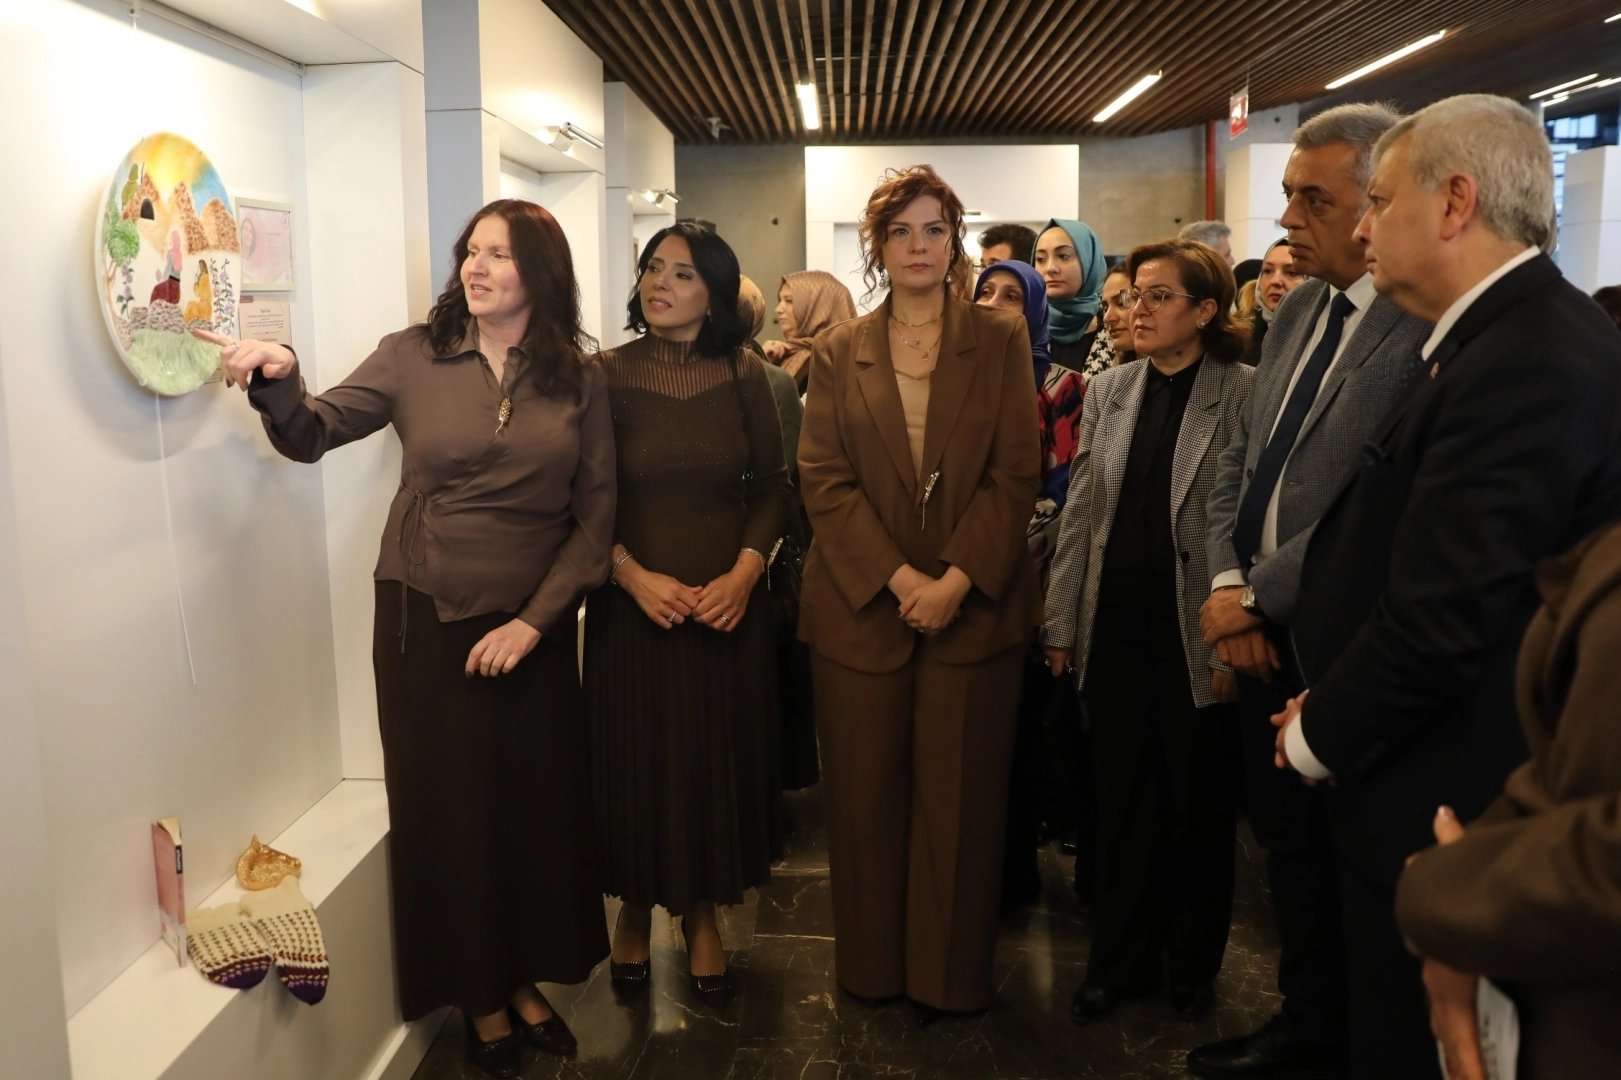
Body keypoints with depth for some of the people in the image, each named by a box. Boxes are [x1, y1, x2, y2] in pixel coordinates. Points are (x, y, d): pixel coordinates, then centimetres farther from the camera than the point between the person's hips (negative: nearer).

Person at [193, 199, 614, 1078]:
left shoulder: (578, 378, -2)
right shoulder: (413, 357, -3)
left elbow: (596, 512, -2)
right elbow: (311, 435, -6)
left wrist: (536, 618, -9)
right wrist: (278, 381, -28)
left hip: (533, 624, 1)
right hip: (426, 619, -1)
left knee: (539, 804, 10)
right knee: (450, 808, 9)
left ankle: (525, 980, 33)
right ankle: (478, 998, 28)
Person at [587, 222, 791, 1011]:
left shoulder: (743, 375, 1)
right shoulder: (606, 374, -3)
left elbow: (772, 488, 2)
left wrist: (744, 573, -11)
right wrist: (634, 576, -16)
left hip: (728, 605, 1)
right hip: (634, 602, -1)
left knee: (717, 760, 9)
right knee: (637, 761, 8)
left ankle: (701, 914, 29)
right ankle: (636, 910, 31)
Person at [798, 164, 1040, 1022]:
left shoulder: (1001, 340, 4)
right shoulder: (838, 353, 7)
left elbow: (1015, 474, -2)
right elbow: (824, 480, -1)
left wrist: (956, 580, -13)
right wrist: (898, 578, -13)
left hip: (974, 605, -1)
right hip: (862, 605, 1)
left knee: (960, 800, 5)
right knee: (866, 798, 8)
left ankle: (951, 976, 21)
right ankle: (873, 967, 25)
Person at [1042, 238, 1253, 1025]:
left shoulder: (1245, 397, -7)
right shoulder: (1109, 391, 7)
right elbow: (1079, 511, 7)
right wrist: (1061, 622, 6)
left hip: (1194, 632, -4)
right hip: (1115, 626, 4)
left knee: (1197, 802, 11)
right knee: (1122, 797, 13)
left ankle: (1192, 963, 31)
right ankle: (1121, 960, 28)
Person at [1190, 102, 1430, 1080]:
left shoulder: (1425, 325, -20)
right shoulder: (1297, 310, 8)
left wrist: (1257, 598, -15)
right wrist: (1230, 582, -3)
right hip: (1265, 638, 8)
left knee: (1342, 863, 12)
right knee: (1288, 844, 20)